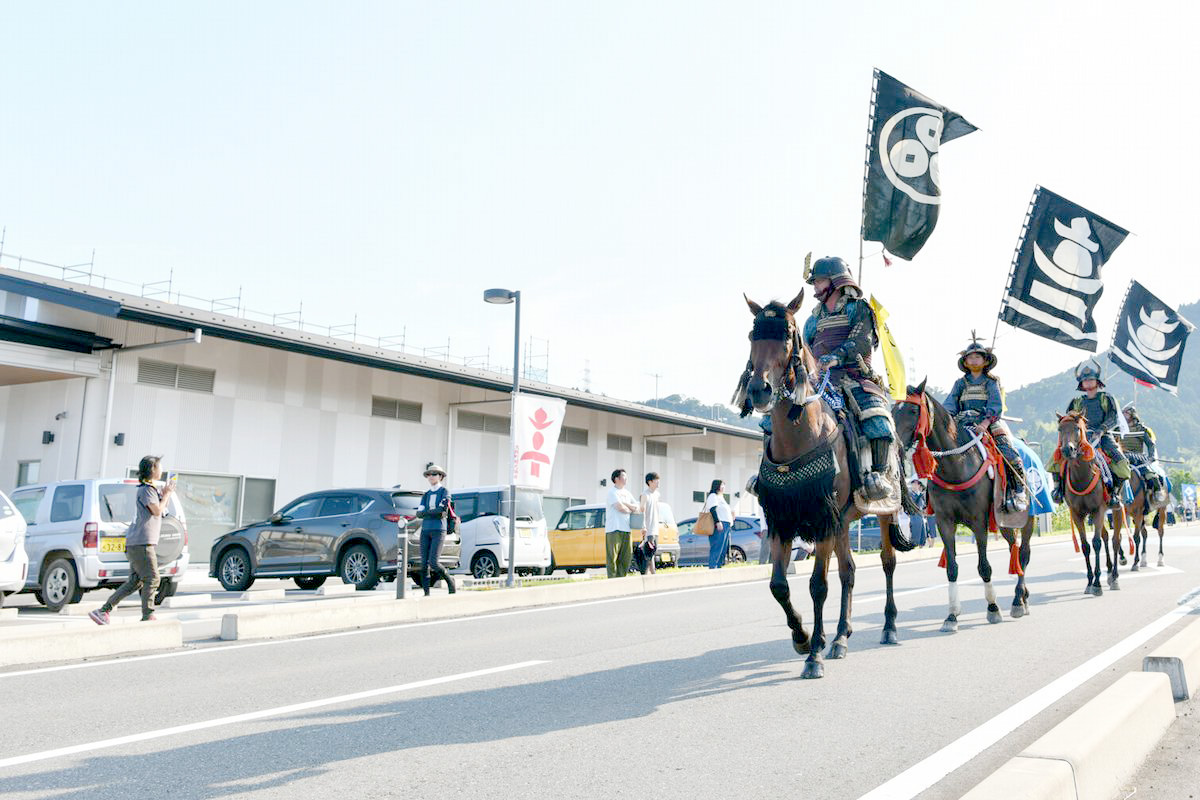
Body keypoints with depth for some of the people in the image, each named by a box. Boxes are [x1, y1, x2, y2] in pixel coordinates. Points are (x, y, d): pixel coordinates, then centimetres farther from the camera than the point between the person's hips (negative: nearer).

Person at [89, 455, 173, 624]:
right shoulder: (145, 489, -8)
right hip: (140, 542, -10)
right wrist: (166, 494, -2)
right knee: (152, 579, -7)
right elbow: (157, 511, -15)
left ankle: (103, 611, 9)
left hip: (138, 543, 10)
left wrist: (165, 494, 14)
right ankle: (148, 616, -4)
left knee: (135, 582, 8)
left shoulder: (152, 489, 21)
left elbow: (161, 512, 26)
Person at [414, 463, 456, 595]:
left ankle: (449, 580, 10)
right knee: (424, 564, -1)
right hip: (425, 531, 5)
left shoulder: (445, 491, 2)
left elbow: (443, 509, -14)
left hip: (439, 531, -5)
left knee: (433, 563, -15)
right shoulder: (426, 495, 16)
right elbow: (419, 514, 3)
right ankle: (426, 593, 5)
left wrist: (427, 512, -6)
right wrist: (436, 512, -10)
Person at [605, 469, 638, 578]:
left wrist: (624, 503, -4)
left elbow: (636, 507, 11)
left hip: (626, 529, 7)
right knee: (612, 557, -6)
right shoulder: (612, 491, -5)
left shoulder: (626, 492, 19)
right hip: (614, 529, -7)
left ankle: (621, 579, 12)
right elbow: (620, 507, -16)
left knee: (627, 556, 6)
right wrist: (630, 510, 2)